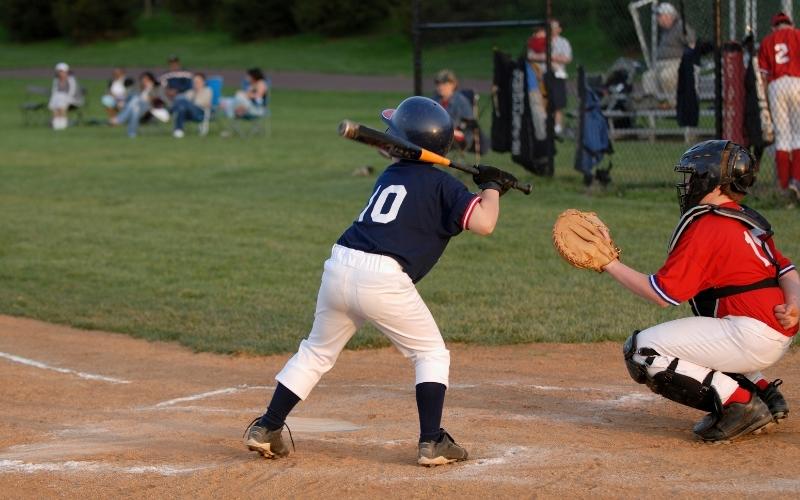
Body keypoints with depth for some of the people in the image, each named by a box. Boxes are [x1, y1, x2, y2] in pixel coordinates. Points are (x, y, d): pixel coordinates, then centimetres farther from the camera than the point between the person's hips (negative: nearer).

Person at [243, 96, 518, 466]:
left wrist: (481, 185, 28)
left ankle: (267, 428, 21)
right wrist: (492, 188, 9)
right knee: (431, 354, 13)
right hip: (383, 279, -5)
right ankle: (431, 442, 3)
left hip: (339, 267, 5)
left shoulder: (390, 175, 22)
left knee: (317, 351, 23)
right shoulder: (441, 183, 3)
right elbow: (483, 223, -9)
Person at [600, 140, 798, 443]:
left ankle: (739, 405, -13)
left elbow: (661, 294, -13)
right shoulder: (750, 222, 18)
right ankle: (763, 393, 15)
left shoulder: (706, 227, -11)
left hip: (752, 333, -10)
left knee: (641, 350, -9)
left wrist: (609, 263, -5)